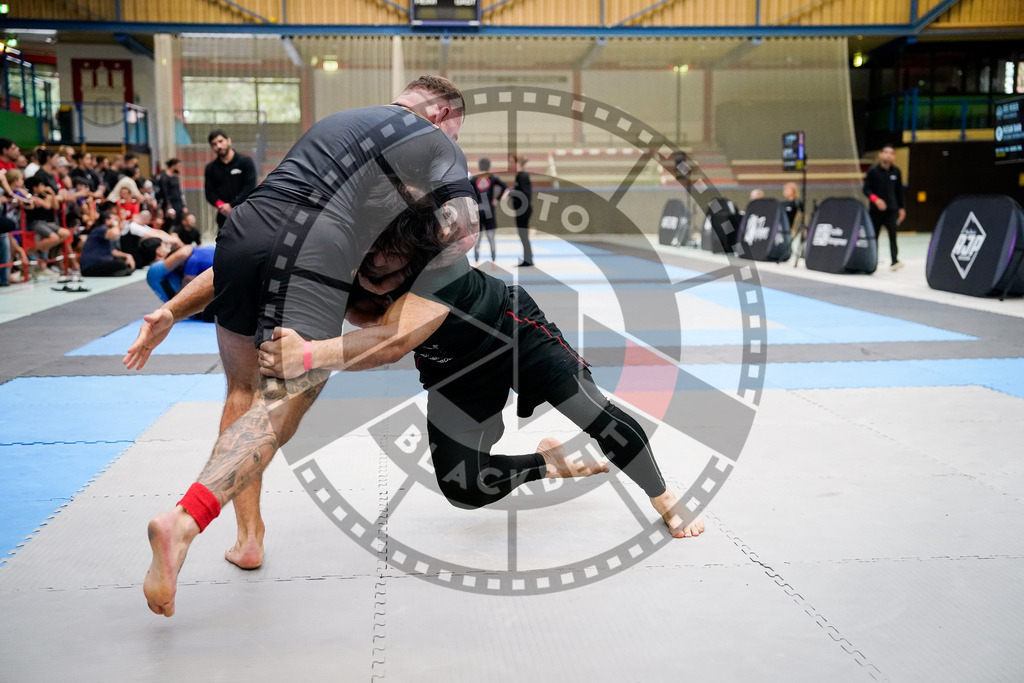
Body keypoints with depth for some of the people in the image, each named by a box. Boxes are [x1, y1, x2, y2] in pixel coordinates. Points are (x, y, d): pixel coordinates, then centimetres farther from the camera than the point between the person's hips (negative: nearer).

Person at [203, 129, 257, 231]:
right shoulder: (211, 168, 11)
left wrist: (232, 205, -14)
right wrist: (220, 205, -13)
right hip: (224, 217, 4)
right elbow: (209, 192, 7)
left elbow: (250, 187, -8)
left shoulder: (245, 161, -1)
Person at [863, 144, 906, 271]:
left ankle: (895, 260, -18)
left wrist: (901, 208, 15)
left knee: (892, 233, -13)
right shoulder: (873, 171, -2)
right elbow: (866, 189, -4)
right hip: (876, 209, -1)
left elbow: (899, 190, 14)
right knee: (874, 234, 6)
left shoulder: (896, 171, 6)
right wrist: (875, 199, -21)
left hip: (892, 209, 1)